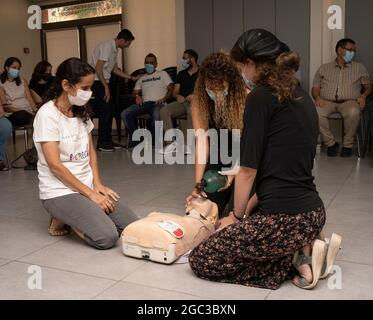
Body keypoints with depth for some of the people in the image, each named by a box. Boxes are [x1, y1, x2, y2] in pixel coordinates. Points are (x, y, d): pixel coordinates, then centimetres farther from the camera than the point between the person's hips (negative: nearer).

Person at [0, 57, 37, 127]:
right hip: (12, 115, -2)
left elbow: (30, 99, 10)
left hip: (28, 111, 3)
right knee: (22, 114, -40)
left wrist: (35, 110, -11)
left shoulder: (23, 81, 22)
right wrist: (20, 110, -19)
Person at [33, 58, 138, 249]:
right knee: (107, 237, -23)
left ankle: (74, 217, 11)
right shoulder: (47, 115, -14)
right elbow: (55, 165, -18)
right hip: (60, 191, -7)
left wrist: (97, 184, -4)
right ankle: (61, 220, 3)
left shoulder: (81, 112, 10)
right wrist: (91, 194, -17)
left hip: (87, 185, 8)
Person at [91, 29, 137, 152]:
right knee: (105, 111, -9)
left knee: (110, 110, 9)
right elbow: (98, 68, -21)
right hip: (98, 82, -10)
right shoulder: (107, 47, -15)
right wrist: (106, 87, -20)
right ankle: (101, 143, -3)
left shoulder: (114, 49, 14)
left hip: (104, 82, 10)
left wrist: (132, 78, 21)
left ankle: (108, 141, 16)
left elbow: (115, 69, 24)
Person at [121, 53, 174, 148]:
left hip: (158, 103, -4)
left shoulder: (163, 74, 21)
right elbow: (135, 92, 23)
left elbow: (171, 89, 8)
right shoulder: (141, 79, 31)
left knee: (156, 116, -41)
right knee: (125, 114, -22)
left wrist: (164, 98, -11)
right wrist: (137, 96, -2)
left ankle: (154, 141, -18)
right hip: (144, 103, 4)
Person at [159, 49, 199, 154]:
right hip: (182, 102, 5)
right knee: (164, 110, -24)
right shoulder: (181, 74, 23)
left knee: (192, 111, -41)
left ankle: (185, 143, -36)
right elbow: (175, 91, 19)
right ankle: (173, 142, -28)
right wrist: (178, 96, -5)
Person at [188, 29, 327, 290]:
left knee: (201, 261, 5)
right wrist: (247, 212, 16)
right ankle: (301, 248, 11)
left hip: (284, 217, -9)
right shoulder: (302, 97, 13)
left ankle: (297, 257, 1)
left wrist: (237, 216, 6)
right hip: (313, 212, 9)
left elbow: (248, 170, -11)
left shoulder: (260, 97, -13)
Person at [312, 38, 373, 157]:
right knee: (316, 113, -35)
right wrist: (317, 97, -10)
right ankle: (331, 143, -15)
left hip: (349, 102, 0)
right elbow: (315, 87, 13)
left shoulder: (359, 68, 22)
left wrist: (363, 95, -4)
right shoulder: (324, 68, 20)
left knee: (353, 112, -37)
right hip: (327, 101, 0)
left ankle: (348, 144, -15)